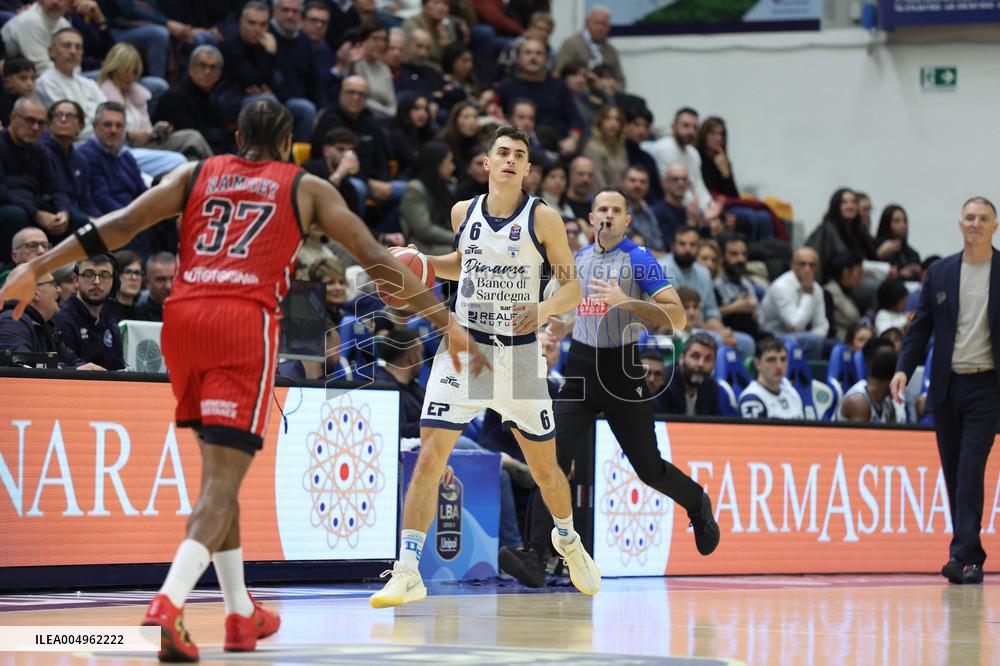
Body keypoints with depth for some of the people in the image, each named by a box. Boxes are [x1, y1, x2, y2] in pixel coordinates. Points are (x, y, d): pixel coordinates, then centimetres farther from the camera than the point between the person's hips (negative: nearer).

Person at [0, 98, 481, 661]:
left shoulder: (195, 175, 20)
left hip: (183, 319, 4)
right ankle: (168, 606, -30)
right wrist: (446, 321, 14)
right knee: (224, 479, -8)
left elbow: (120, 224, 9)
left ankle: (242, 614, 25)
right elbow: (375, 258, 10)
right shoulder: (307, 188, 15)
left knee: (219, 469, 20)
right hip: (246, 322, -4)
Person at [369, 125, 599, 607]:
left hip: (519, 352, -1)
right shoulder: (464, 213, 3)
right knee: (429, 457, -12)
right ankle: (407, 572, -12)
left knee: (544, 466, 12)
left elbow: (573, 287, -5)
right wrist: (422, 264, 5)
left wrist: (544, 309, -24)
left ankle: (568, 540, 42)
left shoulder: (542, 219, -6)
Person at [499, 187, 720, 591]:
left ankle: (698, 504, 40)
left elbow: (677, 318, -17)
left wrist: (625, 301, -27)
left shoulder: (639, 261, -8)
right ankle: (535, 558, -20)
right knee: (554, 459, -14)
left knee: (649, 469, 7)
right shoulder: (578, 259, 10)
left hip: (623, 371, -4)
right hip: (580, 371, 4)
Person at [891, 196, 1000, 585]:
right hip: (947, 386, 4)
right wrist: (904, 368, -3)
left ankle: (962, 556, -16)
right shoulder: (940, 272, 9)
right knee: (954, 476, 7)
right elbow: (921, 326, 10)